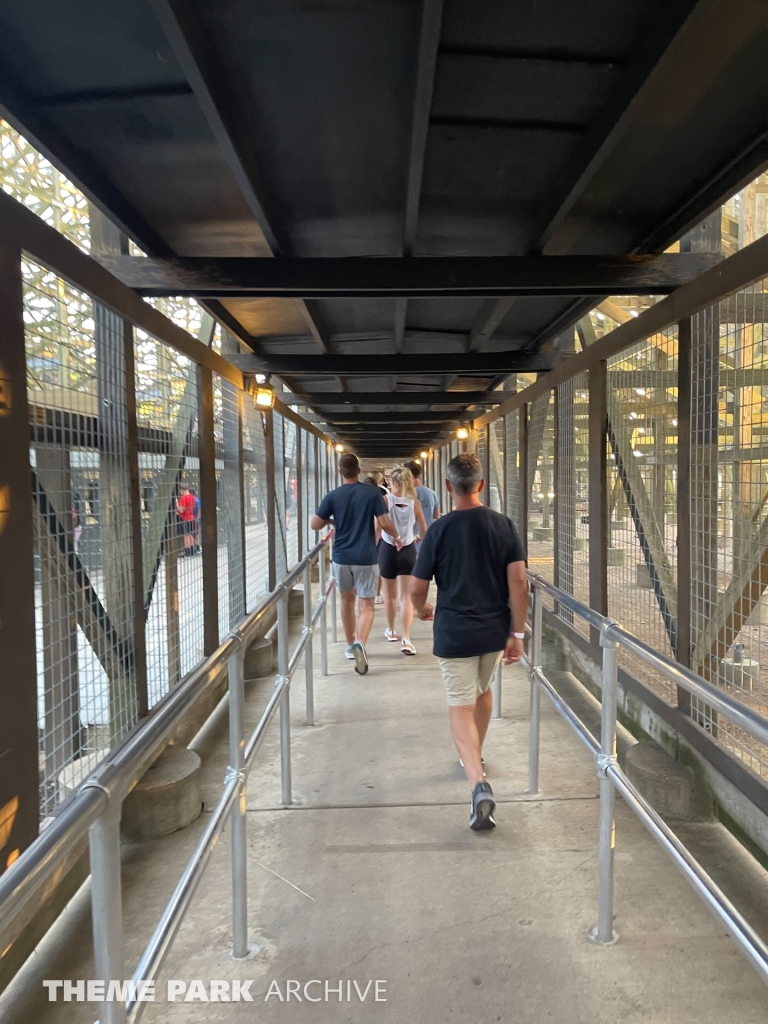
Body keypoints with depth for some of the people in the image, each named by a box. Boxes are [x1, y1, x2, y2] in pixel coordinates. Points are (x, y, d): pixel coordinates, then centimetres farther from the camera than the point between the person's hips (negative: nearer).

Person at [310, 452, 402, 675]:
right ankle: (360, 643, -22)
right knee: (366, 605, 2)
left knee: (347, 600, 20)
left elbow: (314, 525, -1)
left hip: (341, 557, 2)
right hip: (366, 558, -2)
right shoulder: (372, 493, -6)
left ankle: (351, 645, 30)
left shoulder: (333, 496, -3)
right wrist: (397, 536, 11)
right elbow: (384, 523, -8)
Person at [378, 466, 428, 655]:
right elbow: (423, 532, 5)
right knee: (406, 596, 0)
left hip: (387, 549, 0)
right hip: (407, 550, 0)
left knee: (390, 595, 18)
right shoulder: (415, 502, -4)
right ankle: (406, 638, -11)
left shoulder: (384, 500, -9)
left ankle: (391, 631, 34)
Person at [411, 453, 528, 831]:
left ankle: (478, 782, -17)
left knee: (461, 707, 1)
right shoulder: (503, 525, -4)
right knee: (483, 691, 26)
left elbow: (417, 588, -7)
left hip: (454, 633, -4)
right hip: (494, 630, 4)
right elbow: (518, 581, -8)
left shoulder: (439, 530, -11)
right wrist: (517, 633, -2)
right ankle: (475, 757, 45)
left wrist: (422, 609, 15)